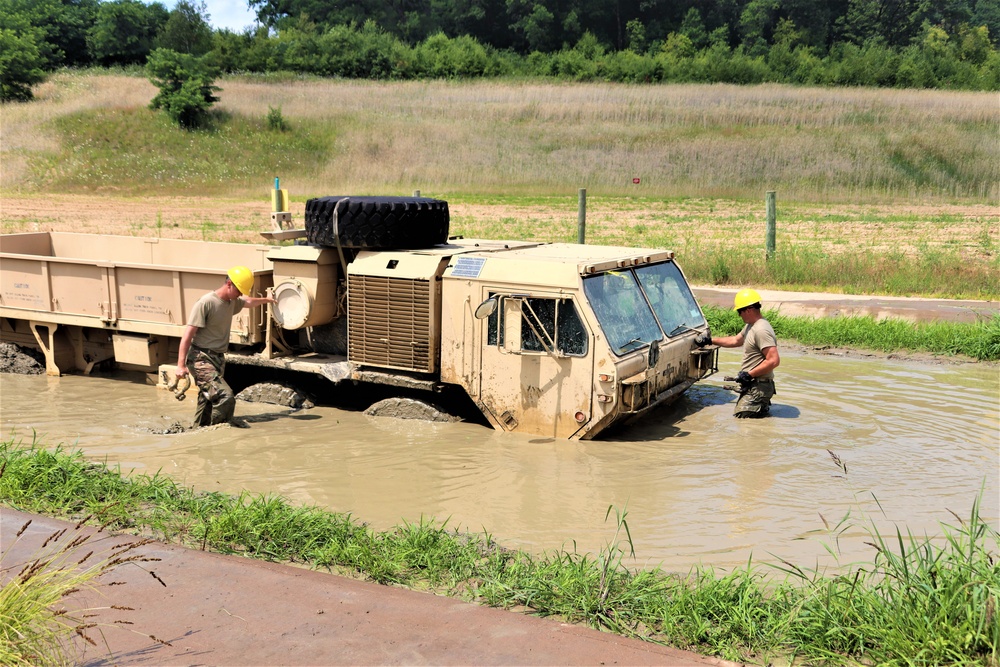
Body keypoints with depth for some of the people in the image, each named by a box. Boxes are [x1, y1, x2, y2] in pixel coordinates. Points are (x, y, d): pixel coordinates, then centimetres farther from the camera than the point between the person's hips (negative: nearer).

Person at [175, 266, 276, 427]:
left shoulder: (232, 302, 12)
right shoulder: (206, 303, -14)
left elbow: (248, 302, 39)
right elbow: (188, 334, -17)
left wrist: (265, 299, 56)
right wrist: (181, 365, -22)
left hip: (218, 360, 9)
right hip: (201, 360, -9)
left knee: (207, 404, 10)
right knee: (225, 396, -23)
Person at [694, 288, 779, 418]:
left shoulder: (761, 330, -21)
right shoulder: (750, 326, 11)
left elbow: (774, 360, -27)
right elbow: (735, 341, 29)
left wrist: (749, 375, -21)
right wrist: (710, 339, 26)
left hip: (759, 386, -10)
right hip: (751, 384, 10)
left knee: (740, 416, -14)